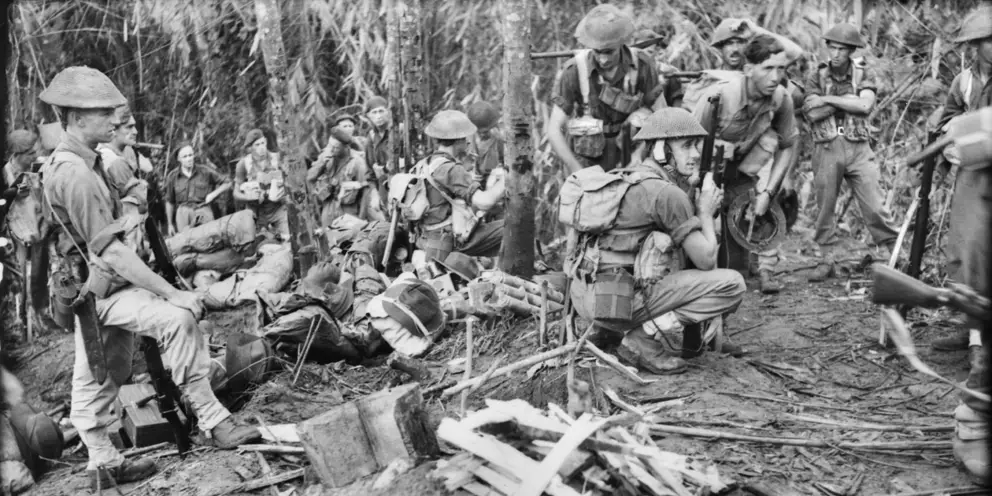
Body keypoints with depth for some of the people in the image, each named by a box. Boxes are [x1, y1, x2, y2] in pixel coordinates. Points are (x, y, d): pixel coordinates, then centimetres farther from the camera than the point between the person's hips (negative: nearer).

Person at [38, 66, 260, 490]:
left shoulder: (80, 162, 10)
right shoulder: (75, 173, -22)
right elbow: (109, 250, -27)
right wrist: (173, 294, -28)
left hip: (98, 285, 10)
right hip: (99, 288, -10)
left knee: (98, 375, 16)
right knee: (179, 319, -27)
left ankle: (104, 463, 29)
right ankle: (214, 422, -25)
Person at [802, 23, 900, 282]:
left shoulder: (865, 73, 3)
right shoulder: (816, 76, 4)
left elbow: (865, 106, -14)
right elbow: (812, 113, -10)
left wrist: (828, 98, -11)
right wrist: (847, 99, -10)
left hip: (858, 147, -1)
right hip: (826, 149, 1)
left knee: (874, 207, -3)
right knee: (824, 207, 7)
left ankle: (891, 255, 8)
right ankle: (826, 260, 19)